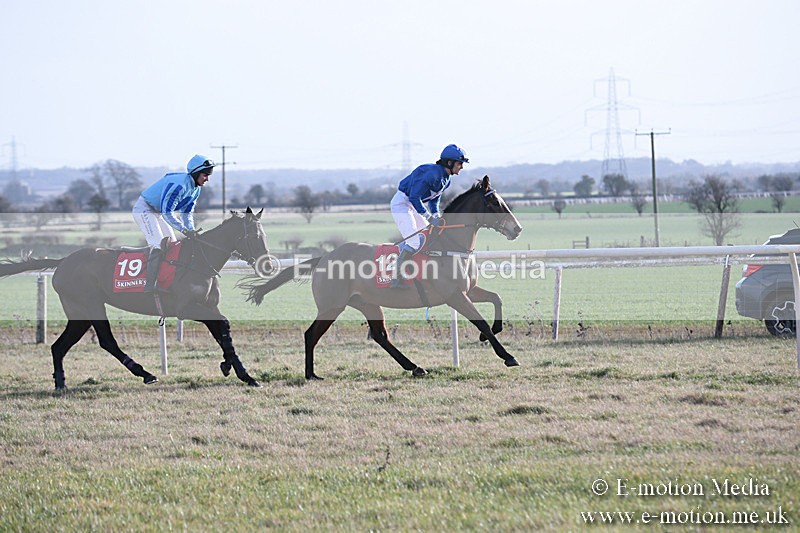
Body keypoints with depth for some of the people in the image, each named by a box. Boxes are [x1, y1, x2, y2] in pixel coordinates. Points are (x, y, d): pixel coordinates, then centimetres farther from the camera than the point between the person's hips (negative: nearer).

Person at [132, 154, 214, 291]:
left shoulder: (196, 189, 1)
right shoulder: (179, 184, -31)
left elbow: (187, 212, 7)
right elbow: (166, 212, -30)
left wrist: (191, 231, -10)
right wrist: (184, 230, -32)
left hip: (157, 212, 10)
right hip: (144, 209, -10)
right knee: (158, 245, -21)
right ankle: (149, 288, -26)